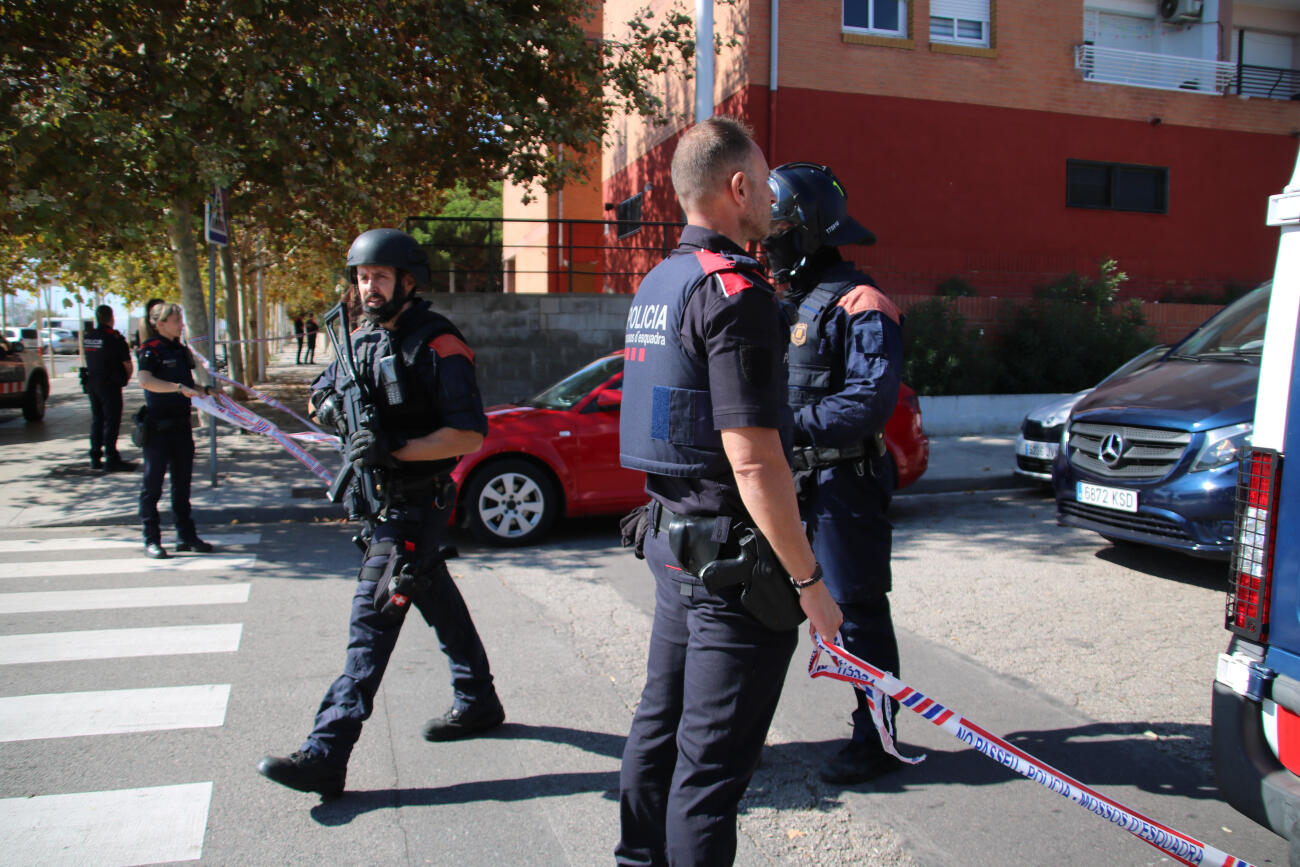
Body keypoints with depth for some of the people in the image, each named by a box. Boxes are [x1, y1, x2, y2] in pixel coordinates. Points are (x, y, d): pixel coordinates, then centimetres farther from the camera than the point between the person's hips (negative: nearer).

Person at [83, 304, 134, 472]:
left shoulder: (87, 336, 7)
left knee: (96, 420, 14)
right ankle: (111, 459, -4)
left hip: (91, 382, 7)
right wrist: (125, 378, 6)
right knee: (111, 421, -4)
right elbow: (128, 365, -13)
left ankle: (95, 457, 18)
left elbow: (88, 360, 14)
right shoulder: (114, 338, -14)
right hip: (110, 384, -7)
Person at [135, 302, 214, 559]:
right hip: (157, 429, -7)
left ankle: (186, 536, 20)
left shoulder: (181, 350, 14)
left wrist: (206, 390, 10)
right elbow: (145, 381, -28)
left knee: (182, 484, 13)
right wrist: (180, 388, -35)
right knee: (152, 486, 1)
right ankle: (152, 540, 7)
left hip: (181, 426, 7)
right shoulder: (151, 350, -9)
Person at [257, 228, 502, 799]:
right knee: (440, 605, 19)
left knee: (372, 619, -10)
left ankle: (325, 756, -9)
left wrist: (397, 449, -29)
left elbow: (471, 434, -20)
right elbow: (322, 394, 22)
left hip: (413, 506, -9)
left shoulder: (437, 345, -15)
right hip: (376, 500, 9)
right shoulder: (362, 339, 10)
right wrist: (330, 405, -3)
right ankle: (478, 704, 34)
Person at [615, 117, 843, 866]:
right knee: (712, 762, 2)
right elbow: (753, 461, -22)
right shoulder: (734, 290, -18)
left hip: (673, 539, 9)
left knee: (662, 724, 21)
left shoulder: (657, 284, 12)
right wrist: (809, 581, -16)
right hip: (734, 560, -9)